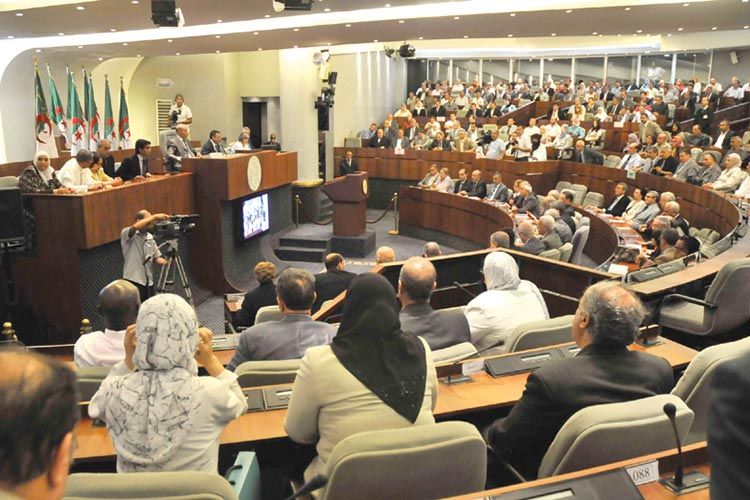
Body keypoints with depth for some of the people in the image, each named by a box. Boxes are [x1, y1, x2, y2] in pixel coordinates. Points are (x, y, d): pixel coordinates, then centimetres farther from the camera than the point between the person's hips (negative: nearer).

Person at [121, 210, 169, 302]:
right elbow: (135, 227, -27)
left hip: (148, 282, 6)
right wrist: (155, 216, -25)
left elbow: (157, 257, 16)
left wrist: (164, 261, -8)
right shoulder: (126, 234, -4)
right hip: (133, 281, -6)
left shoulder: (150, 237, 14)